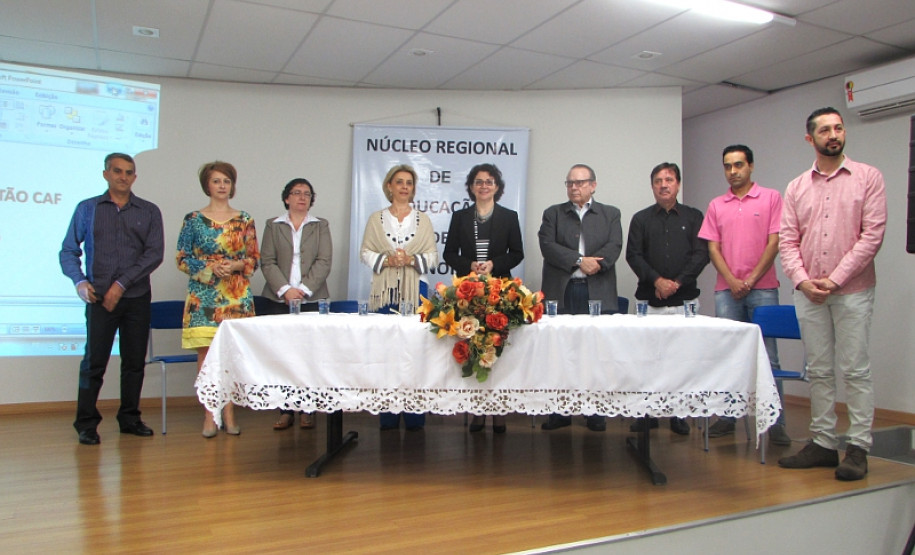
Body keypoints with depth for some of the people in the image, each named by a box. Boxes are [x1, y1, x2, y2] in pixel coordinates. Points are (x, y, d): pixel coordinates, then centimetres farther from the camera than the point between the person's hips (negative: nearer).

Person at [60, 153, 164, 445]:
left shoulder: (149, 212, 8)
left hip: (137, 297, 1)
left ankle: (130, 418, 18)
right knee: (94, 361, -3)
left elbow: (155, 254, -2)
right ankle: (86, 423, 8)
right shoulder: (87, 209, 9)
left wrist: (122, 284, -10)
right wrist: (80, 282, -9)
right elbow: (68, 251, 9)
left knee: (135, 360, 6)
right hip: (99, 297, -1)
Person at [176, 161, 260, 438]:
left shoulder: (244, 220, 9)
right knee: (206, 351, -3)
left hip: (237, 295, 1)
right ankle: (210, 414, 5)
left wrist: (237, 265, -11)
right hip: (203, 295, -1)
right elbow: (182, 258, 3)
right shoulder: (194, 219, 6)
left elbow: (254, 258, 9)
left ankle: (229, 411, 10)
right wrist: (210, 267, -12)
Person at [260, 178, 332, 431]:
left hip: (312, 300, 0)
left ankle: (308, 410, 6)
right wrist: (285, 289, -11)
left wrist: (304, 289, -11)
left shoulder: (321, 226, 11)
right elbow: (267, 262, 3)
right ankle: (285, 410, 9)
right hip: (279, 300, 1)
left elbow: (324, 261, 0)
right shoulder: (273, 225, 11)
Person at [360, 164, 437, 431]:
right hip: (384, 292, 0)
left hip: (414, 292, 0)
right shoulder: (376, 218, 11)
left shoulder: (423, 219, 12)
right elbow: (366, 252, 7)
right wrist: (386, 260, -10)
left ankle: (414, 416, 5)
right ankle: (388, 416, 8)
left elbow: (433, 255, 7)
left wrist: (412, 260, -10)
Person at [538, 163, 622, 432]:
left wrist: (594, 263, -15)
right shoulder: (553, 213, 14)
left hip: (598, 293, 0)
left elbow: (614, 247, 1)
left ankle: (595, 411, 11)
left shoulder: (610, 214, 15)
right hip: (561, 293, 0)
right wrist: (579, 261, -12)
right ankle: (559, 411, 11)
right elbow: (548, 245, -2)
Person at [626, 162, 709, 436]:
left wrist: (677, 282, -9)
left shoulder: (693, 217, 12)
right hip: (650, 300, 0)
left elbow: (701, 254, 3)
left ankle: (679, 413, 8)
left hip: (684, 299, 0)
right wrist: (656, 280, -9)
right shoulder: (641, 219, 13)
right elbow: (633, 255, 4)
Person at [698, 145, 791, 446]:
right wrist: (732, 281, -5)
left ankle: (776, 423, 4)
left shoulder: (771, 198, 4)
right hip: (726, 290, 3)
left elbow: (774, 242, -2)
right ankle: (728, 417, 13)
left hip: (762, 288, -3)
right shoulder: (716, 205, 12)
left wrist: (750, 280, -8)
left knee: (767, 356, -2)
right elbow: (713, 248, 8)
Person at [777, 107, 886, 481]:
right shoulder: (796, 187, 10)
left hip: (853, 290, -3)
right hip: (808, 293, 4)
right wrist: (801, 280, -10)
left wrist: (835, 279, -13)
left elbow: (873, 234, -7)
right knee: (819, 371, 9)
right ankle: (823, 443, 18)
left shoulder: (867, 177, 1)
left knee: (854, 370, 0)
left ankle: (858, 447, 8)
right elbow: (787, 240, 5)